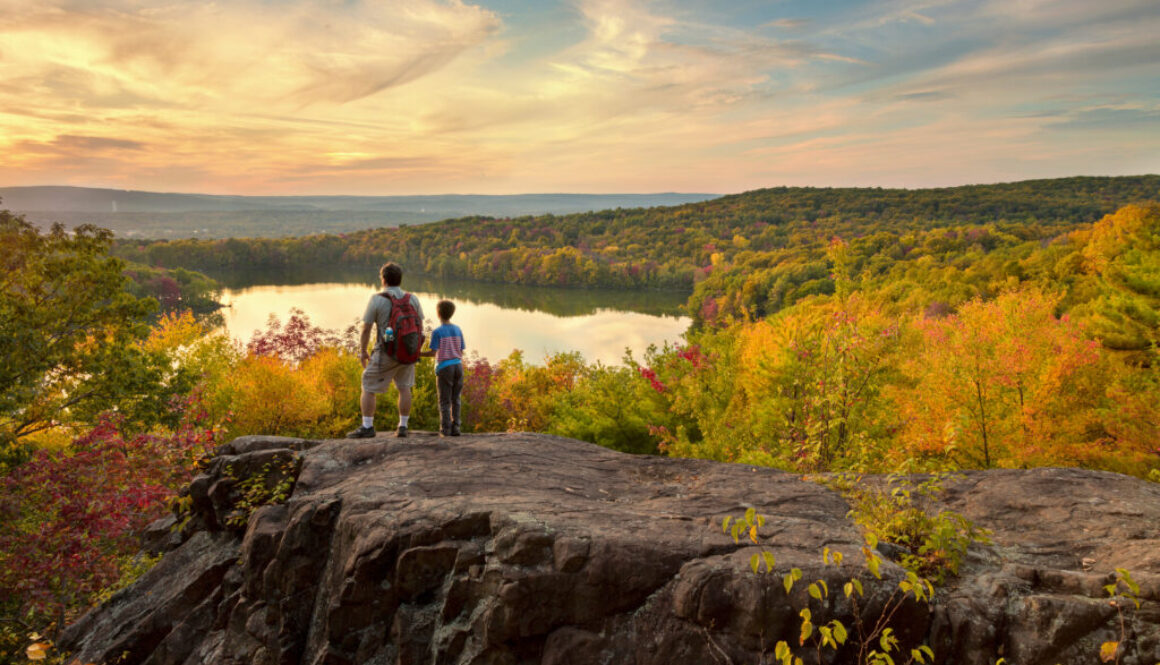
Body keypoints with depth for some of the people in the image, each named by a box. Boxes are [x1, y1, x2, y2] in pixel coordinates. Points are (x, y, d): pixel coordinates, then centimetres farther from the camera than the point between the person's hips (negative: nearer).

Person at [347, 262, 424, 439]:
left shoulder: (377, 299, -12)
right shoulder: (412, 299, -1)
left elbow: (365, 329, -10)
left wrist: (362, 352, 1)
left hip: (385, 353, -4)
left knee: (368, 387, 7)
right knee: (404, 387, 16)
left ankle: (367, 427, 6)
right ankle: (402, 427, 15)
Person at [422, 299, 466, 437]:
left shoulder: (437, 332, -7)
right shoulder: (458, 330, 8)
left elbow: (433, 353, -12)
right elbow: (461, 353, 9)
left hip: (444, 368, -4)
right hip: (458, 366, 4)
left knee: (444, 401, 2)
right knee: (455, 399, 9)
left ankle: (445, 429, -2)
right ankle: (455, 427, 3)